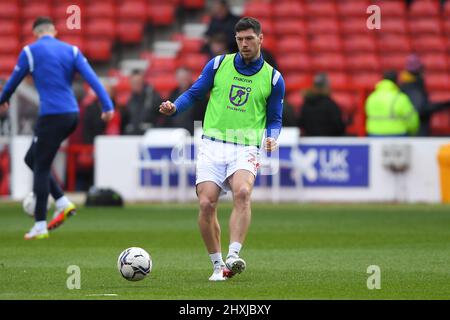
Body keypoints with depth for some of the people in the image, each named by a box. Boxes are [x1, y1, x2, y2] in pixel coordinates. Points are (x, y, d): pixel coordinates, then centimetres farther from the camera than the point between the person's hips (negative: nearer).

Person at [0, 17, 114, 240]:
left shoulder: (30, 51, 0)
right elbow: (91, 77, 0)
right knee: (32, 159, 19)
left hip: (52, 116, -6)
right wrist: (107, 106, -6)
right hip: (72, 115, 6)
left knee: (40, 168, 1)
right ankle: (63, 203, 10)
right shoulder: (71, 50, 11)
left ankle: (40, 226, 0)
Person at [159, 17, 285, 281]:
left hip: (246, 148, -1)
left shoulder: (273, 78, 6)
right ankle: (218, 264, 5)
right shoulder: (218, 64, 7)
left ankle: (233, 256, -35)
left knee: (242, 192, -30)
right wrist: (174, 107, -7)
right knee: (206, 204, -12)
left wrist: (271, 138, -9)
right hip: (213, 144, 1)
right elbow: (194, 94, 13)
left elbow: (275, 120, 13)